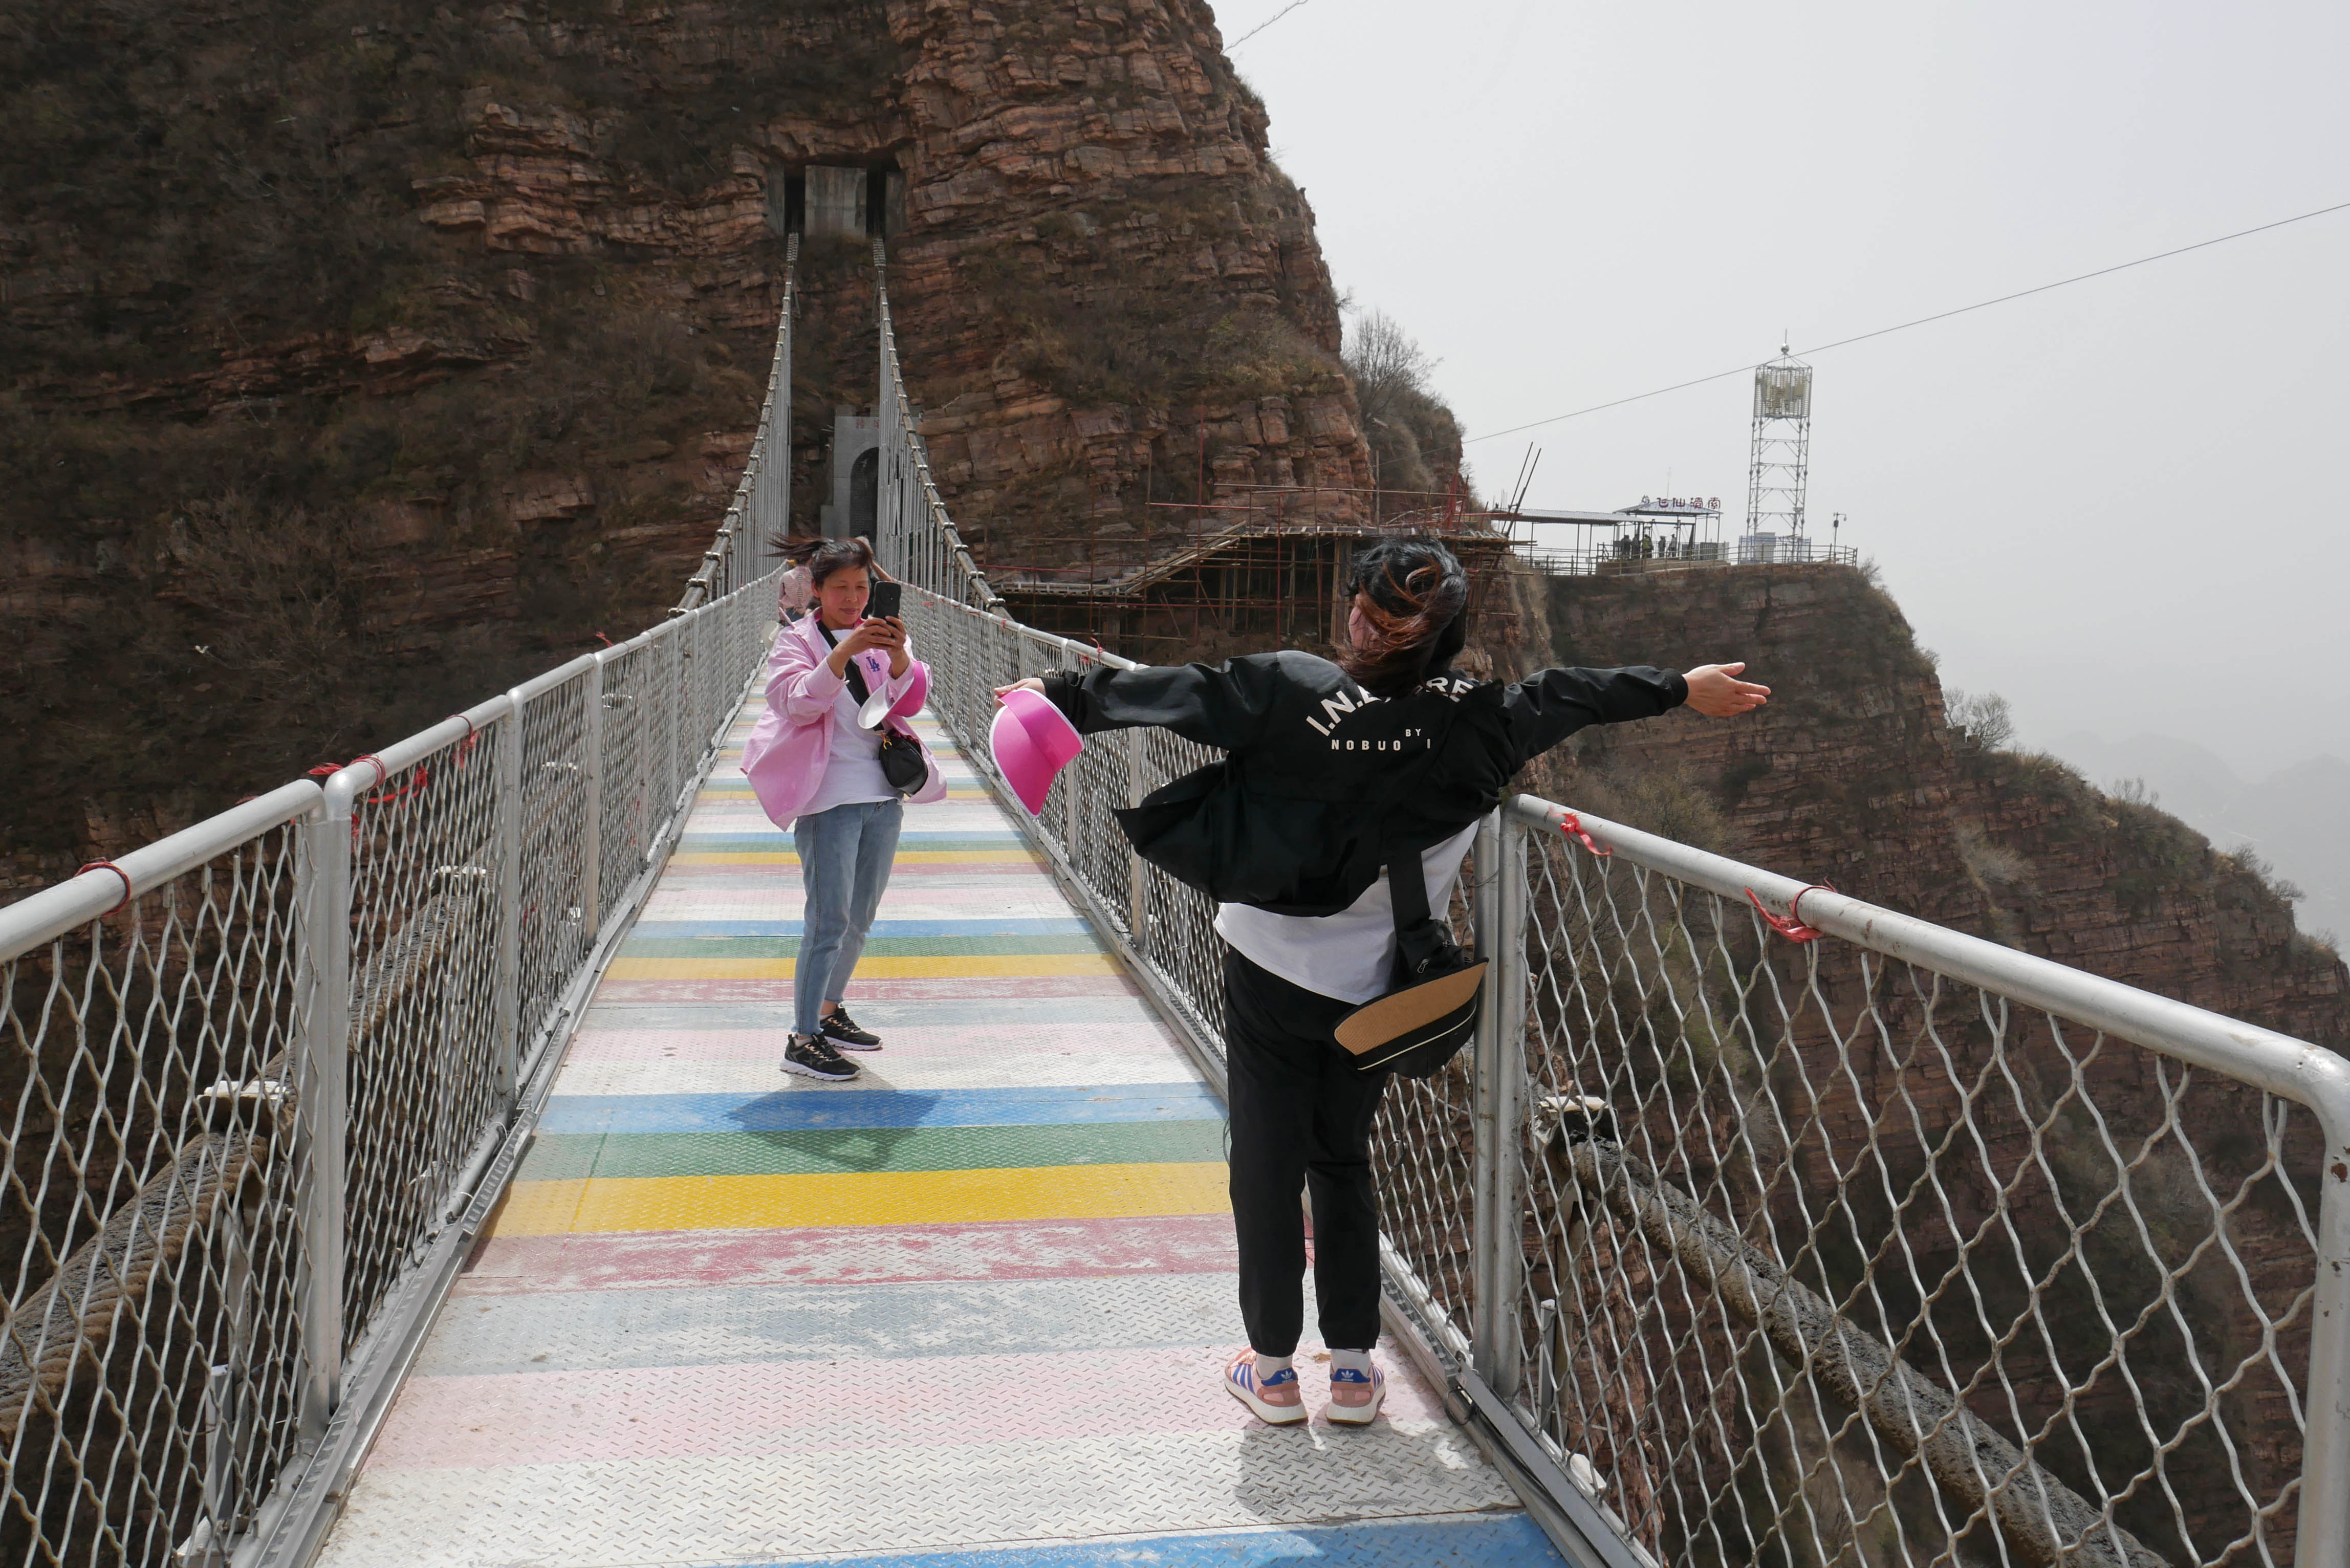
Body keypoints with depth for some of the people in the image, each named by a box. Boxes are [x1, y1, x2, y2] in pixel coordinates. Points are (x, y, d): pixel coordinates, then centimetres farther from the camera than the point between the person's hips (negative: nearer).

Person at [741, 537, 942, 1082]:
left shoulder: (881, 637, 12)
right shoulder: (796, 639, 0)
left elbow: (911, 698, -3)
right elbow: (799, 704, -16)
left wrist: (899, 655, -22)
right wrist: (844, 652, -28)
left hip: (883, 794, 5)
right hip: (828, 795, -5)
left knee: (861, 918, 14)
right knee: (829, 920, -11)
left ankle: (830, 1013, 30)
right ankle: (802, 1040, -7)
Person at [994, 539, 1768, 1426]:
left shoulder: (1290, 692, -14)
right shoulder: (1478, 720, -7)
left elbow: (1174, 693, -7)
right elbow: (1570, 696, 5)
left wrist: (1063, 695, 7)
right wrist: (1684, 689, 19)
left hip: (1273, 971, -3)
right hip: (1377, 986, 3)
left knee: (1268, 1166, 9)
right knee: (1343, 1161, 18)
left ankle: (1272, 1367, 18)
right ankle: (1354, 1368, 22)